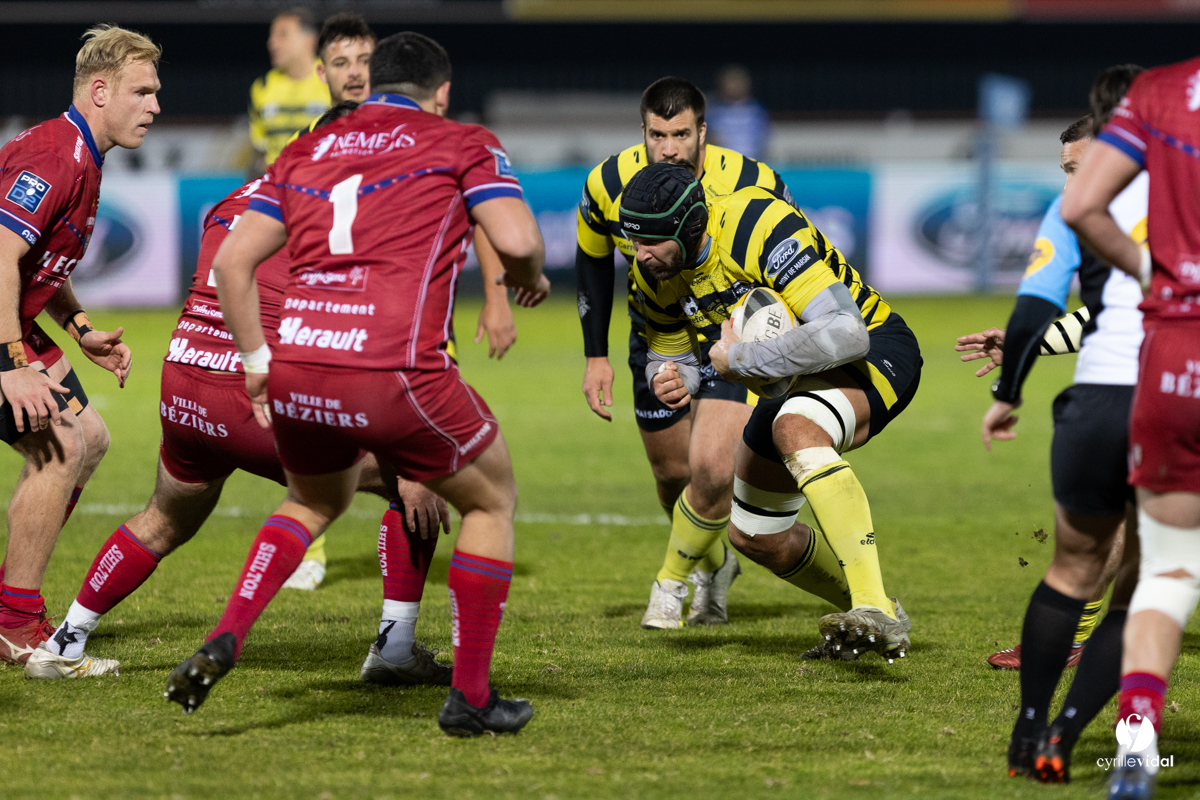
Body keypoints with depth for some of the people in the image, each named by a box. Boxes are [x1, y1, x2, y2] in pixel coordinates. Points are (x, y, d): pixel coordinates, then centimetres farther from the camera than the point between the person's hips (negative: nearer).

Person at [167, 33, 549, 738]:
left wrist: (257, 363, 22)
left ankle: (225, 640, 12)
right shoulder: (464, 144, 11)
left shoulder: (308, 151, 23)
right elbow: (518, 240, -5)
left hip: (295, 375, 5)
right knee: (493, 500, 21)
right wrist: (529, 277, 17)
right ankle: (470, 698, 17)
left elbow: (233, 261, 15)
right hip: (395, 374, -5)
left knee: (316, 502, 34)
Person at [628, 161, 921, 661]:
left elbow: (844, 333, -41)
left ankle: (875, 612, -46)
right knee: (753, 537, 12)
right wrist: (670, 380, -17)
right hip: (795, 377, 9)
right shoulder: (655, 272, -9)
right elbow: (670, 353, 9)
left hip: (873, 352, -9)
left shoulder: (761, 228, -33)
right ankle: (875, 619, 34)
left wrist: (739, 360, -33)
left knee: (795, 429, -40)